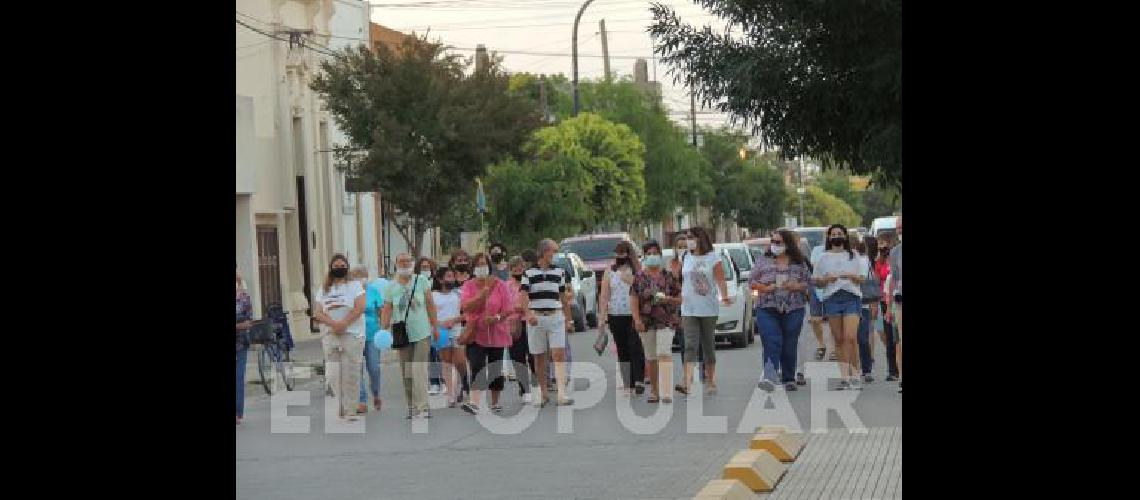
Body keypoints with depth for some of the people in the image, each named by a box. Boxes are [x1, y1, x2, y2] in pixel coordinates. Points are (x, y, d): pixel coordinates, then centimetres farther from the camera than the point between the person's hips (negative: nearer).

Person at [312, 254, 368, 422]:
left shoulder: (355, 285, 9)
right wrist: (333, 324, -13)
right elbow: (317, 313, 5)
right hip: (329, 335, 3)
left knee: (351, 374, -8)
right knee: (333, 374, -5)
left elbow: (360, 307, -5)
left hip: (352, 334, -3)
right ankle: (339, 409, 1)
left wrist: (343, 324, -14)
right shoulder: (323, 289, 16)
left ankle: (350, 411, -6)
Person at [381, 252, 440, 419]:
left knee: (419, 370, -12)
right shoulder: (391, 287, 2)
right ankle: (412, 407, 14)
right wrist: (383, 330, -17)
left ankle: (422, 407, -14)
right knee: (406, 373, 5)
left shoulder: (421, 282, 2)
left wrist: (435, 327, 6)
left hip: (422, 333, -2)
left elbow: (430, 305, 6)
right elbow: (387, 310, -3)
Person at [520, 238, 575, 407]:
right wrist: (528, 313, -23)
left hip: (555, 317, 1)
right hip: (536, 318, -1)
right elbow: (524, 295, -7)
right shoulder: (529, 272, 2)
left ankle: (562, 393, -18)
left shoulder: (559, 271, 11)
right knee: (539, 358, 5)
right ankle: (543, 394, 16)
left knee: (559, 354, -12)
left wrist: (568, 319, 17)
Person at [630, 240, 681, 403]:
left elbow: (679, 298, 7)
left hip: (666, 321, -2)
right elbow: (633, 300, -1)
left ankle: (666, 392, -20)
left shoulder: (669, 275, 4)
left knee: (664, 353, -16)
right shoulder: (639, 277, 5)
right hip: (646, 321, 2)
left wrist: (669, 299, -14)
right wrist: (637, 319, -12)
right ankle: (654, 391, 18)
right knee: (650, 357, 8)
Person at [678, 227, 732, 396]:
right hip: (689, 309, 2)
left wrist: (725, 296, -25)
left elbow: (720, 280, -9)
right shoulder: (687, 259, 10)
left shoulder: (713, 257, -1)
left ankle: (710, 381, 19)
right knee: (690, 345, -11)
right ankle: (688, 382, -22)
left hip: (709, 309, -2)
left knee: (709, 346, 8)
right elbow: (682, 281, 14)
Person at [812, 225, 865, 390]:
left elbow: (861, 279, 14)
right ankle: (845, 376, 3)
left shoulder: (852, 256, 14)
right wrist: (826, 279, -7)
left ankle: (853, 375, -10)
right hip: (832, 298, 1)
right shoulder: (824, 258, 13)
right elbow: (815, 280, 12)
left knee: (850, 337, -14)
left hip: (851, 297, -1)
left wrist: (852, 276, -7)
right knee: (839, 340, 0)